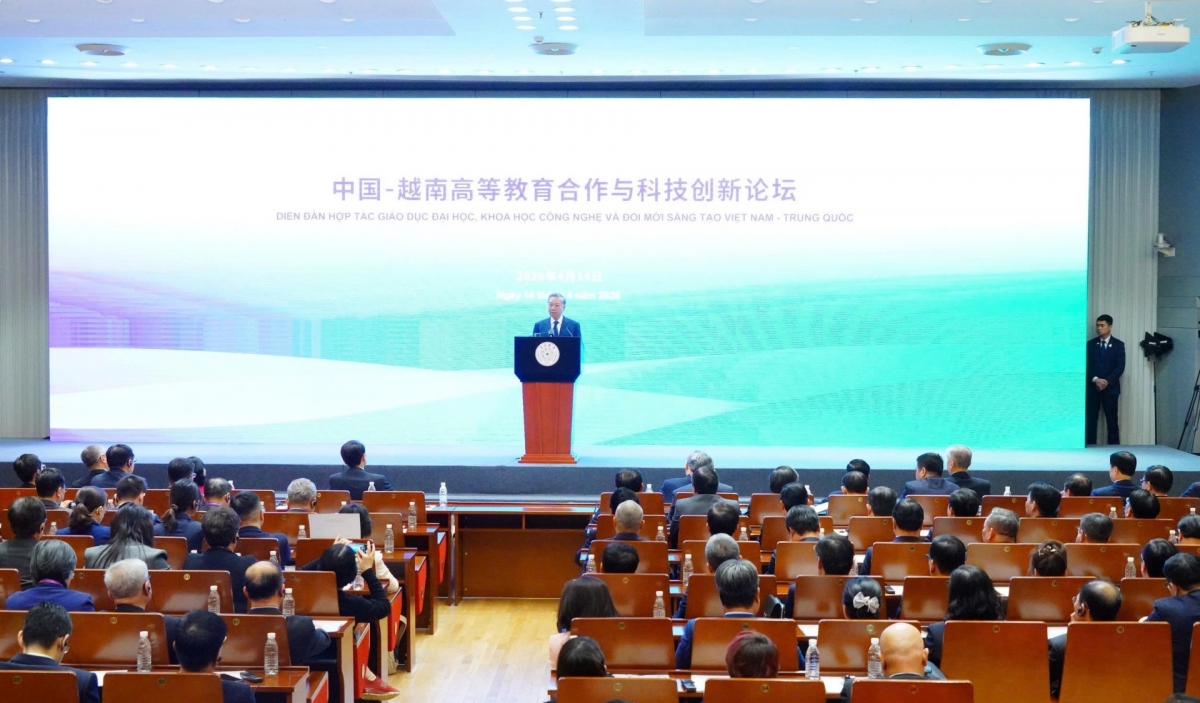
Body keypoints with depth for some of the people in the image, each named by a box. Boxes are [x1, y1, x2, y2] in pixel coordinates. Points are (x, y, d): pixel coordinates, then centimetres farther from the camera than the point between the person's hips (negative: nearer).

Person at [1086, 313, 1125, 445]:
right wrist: (1095, 380, -14)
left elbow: (1120, 367, -4)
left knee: (1112, 421, 0)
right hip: (1092, 388, 1)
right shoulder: (1090, 344, 8)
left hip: (1110, 388, -1)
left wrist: (1107, 381, -15)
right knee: (1090, 421, -2)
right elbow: (1086, 365, 2)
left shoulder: (1118, 345, 4)